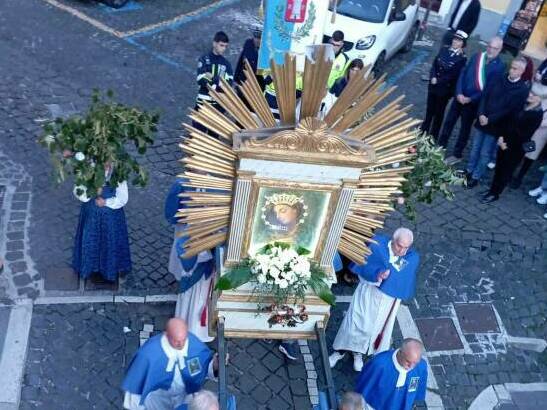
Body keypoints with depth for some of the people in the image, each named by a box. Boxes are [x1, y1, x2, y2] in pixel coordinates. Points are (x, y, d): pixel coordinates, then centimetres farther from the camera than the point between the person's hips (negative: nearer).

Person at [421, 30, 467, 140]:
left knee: (439, 113, 9)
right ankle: (423, 132, 30)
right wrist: (433, 77, -14)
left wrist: (438, 81, -17)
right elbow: (434, 64, 2)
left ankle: (433, 137, 21)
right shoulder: (444, 49, 2)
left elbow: (453, 75, -15)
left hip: (445, 89, -4)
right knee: (429, 110, 16)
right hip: (433, 85, 4)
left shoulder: (462, 58, -12)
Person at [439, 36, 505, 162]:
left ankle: (457, 154, 26)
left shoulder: (500, 66, -11)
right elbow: (463, 73, 0)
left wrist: (471, 99, -18)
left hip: (474, 102, -3)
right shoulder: (476, 56, 0)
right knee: (448, 122, 11)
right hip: (460, 97, 4)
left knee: (465, 128, 11)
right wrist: (459, 92, -12)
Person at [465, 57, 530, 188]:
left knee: (485, 154, 4)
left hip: (496, 126, -4)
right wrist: (481, 114, -12)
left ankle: (475, 177, 17)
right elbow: (485, 96, 3)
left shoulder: (523, 89, -11)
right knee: (475, 148, 15)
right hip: (483, 121, 4)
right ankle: (468, 171, 30)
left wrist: (490, 119, -18)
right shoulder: (499, 80, 3)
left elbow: (511, 110, -15)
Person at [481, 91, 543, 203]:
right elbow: (507, 121, 8)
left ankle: (494, 193, 15)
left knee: (506, 171, 4)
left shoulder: (538, 114, -12)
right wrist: (501, 136, -4)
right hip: (504, 143, 6)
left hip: (517, 147, -6)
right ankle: (493, 190, 26)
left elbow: (526, 135, -15)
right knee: (498, 167, 12)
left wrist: (508, 144, -14)